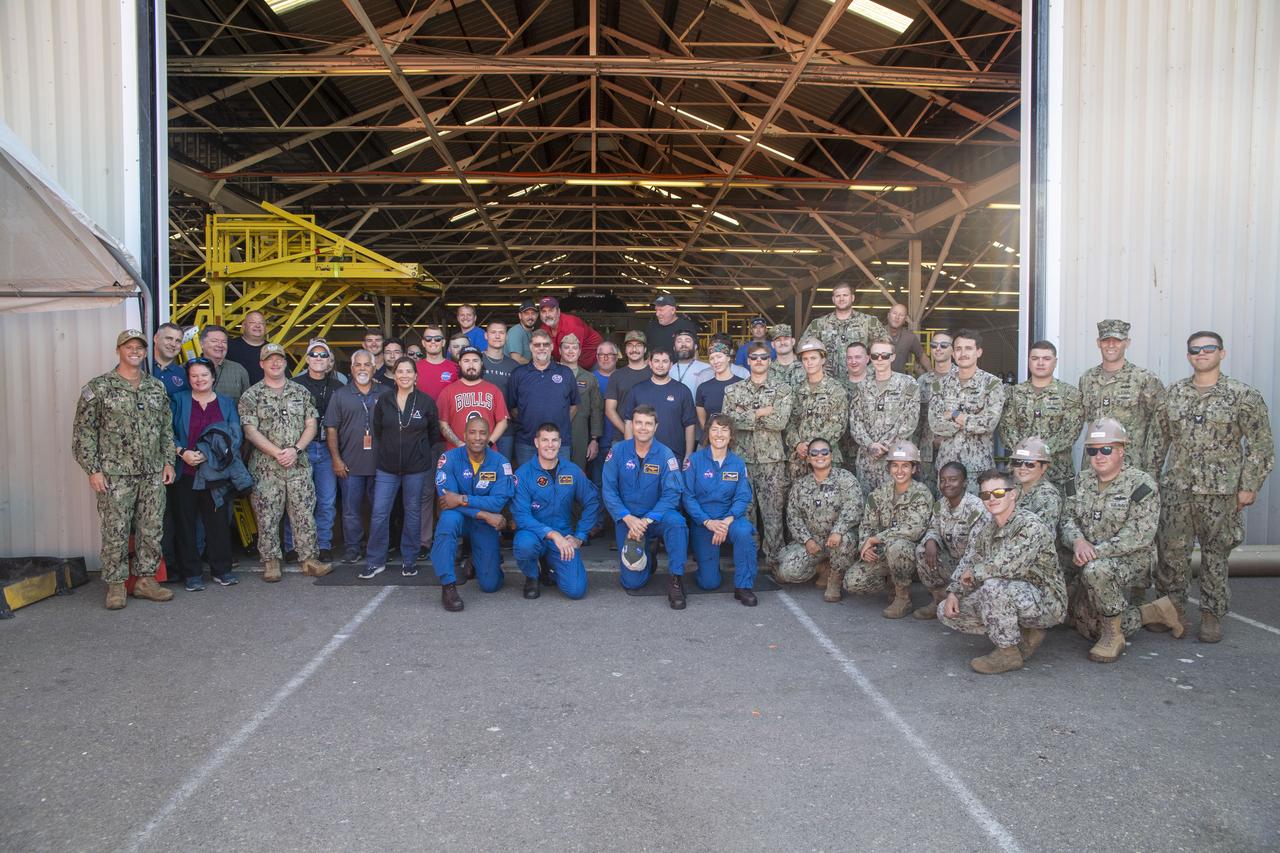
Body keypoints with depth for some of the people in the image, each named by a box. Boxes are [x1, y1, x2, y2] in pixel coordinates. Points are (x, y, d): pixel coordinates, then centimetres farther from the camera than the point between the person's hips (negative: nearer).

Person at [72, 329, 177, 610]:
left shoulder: (157, 387, 11)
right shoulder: (98, 387, -2)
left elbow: (167, 428, 16)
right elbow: (83, 432, -3)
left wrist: (168, 461, 8)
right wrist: (93, 470, -9)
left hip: (153, 474, 4)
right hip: (115, 475, -4)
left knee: (152, 529, 7)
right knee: (116, 532, 1)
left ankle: (146, 580, 18)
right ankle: (115, 586, 11)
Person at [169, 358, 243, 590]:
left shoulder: (227, 403, 10)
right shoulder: (178, 401, 7)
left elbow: (236, 435, 0)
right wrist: (182, 452, -17)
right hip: (185, 473, -1)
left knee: (217, 520, 4)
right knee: (185, 522, 3)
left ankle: (221, 569, 15)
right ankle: (191, 573, 11)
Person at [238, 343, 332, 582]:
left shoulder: (300, 392, 9)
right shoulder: (251, 396, 1)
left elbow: (311, 425, 5)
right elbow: (250, 431, -7)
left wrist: (295, 450, -10)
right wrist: (278, 453, -15)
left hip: (299, 465, 2)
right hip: (265, 468, -2)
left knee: (305, 514, 4)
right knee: (267, 517, 3)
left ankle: (309, 560, 12)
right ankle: (271, 562, 15)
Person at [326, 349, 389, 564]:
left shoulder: (386, 394, 6)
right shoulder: (340, 395, 5)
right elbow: (331, 429, 2)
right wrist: (336, 459, -5)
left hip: (381, 464, 1)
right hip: (350, 465, -1)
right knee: (351, 510, 5)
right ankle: (352, 547, 17)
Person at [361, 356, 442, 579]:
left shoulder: (426, 402, -4)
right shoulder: (383, 400, 0)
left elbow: (434, 433, 7)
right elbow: (376, 430, 11)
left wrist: (418, 450, 9)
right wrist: (386, 451, 13)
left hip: (417, 467, -1)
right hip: (387, 467, 1)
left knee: (413, 513, 8)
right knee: (379, 513, -1)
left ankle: (409, 560, 19)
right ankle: (375, 561, 11)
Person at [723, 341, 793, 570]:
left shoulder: (782, 388, 3)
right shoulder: (733, 390, 8)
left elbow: (780, 422, -11)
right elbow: (728, 420, -5)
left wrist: (746, 415, -10)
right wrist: (760, 413, -11)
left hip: (772, 459, -2)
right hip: (741, 457, 2)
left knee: (773, 513, 0)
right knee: (743, 511, 6)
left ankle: (774, 559, 8)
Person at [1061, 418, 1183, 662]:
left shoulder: (1141, 484, -14)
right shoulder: (1083, 481, 6)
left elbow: (1138, 535, -23)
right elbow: (1069, 517, 3)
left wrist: (1097, 551, -28)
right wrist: (1078, 541, -20)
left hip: (1133, 559, -7)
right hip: (1092, 563, 7)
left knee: (1096, 571, -40)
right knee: (1088, 628, 9)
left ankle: (1114, 635, -17)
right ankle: (1157, 611, 28)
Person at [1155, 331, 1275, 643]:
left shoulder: (1242, 395, -3)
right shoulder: (1174, 392, 7)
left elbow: (1260, 444, -2)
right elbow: (1161, 436, 14)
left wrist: (1249, 486, -7)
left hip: (1220, 490, -2)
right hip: (1176, 488, 3)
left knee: (1215, 554, 6)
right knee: (1171, 550, 4)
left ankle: (1212, 614, 19)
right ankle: (1174, 608, 20)